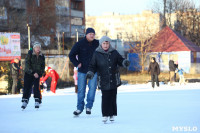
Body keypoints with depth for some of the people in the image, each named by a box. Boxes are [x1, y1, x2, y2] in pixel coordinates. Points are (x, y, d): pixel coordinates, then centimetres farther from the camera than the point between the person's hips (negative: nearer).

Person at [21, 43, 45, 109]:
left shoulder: (42, 56, 5)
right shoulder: (30, 54, -5)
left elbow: (43, 66, 9)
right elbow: (27, 64, -11)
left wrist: (39, 73, -7)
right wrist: (33, 72, -19)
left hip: (37, 74, 2)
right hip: (29, 73, -1)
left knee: (36, 87, -12)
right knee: (27, 87, -4)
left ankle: (37, 101, -6)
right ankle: (25, 101, 4)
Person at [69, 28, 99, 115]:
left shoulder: (97, 44, 3)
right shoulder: (80, 44, -4)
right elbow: (71, 55, 1)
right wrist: (77, 64, -9)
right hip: (82, 71, -1)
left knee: (92, 87, -9)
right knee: (81, 89, 3)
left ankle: (89, 107, 1)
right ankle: (80, 108, 12)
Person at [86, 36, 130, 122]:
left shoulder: (114, 52, 4)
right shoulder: (96, 54, 0)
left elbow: (120, 60, 10)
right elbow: (93, 66, 2)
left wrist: (125, 62, -13)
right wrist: (90, 73, -15)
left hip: (114, 79, 2)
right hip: (103, 80, -2)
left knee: (113, 97, 4)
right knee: (105, 97, -9)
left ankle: (112, 114, 15)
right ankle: (105, 115, -2)